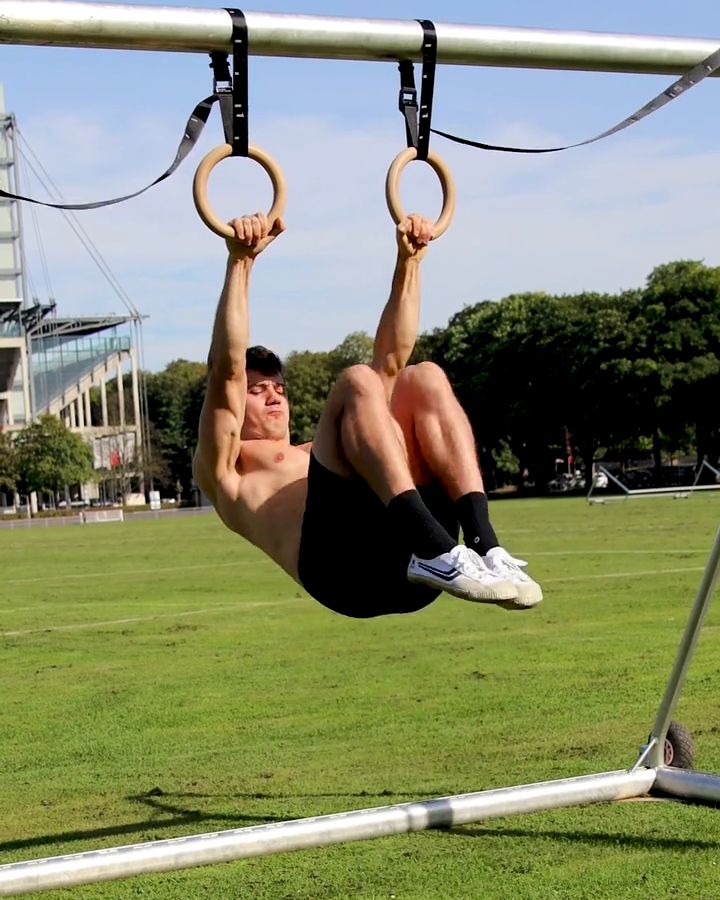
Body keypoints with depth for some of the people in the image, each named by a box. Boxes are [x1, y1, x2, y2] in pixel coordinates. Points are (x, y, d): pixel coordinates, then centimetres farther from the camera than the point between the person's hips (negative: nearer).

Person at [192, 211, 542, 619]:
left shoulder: (318, 453, 43)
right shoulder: (225, 470, 28)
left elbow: (392, 358, 39)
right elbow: (227, 371, 11)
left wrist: (409, 261, 35)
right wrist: (240, 263, 7)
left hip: (409, 571, 6)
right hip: (342, 563, -6)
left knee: (424, 379, -3)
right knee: (357, 383, -16)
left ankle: (486, 548, -22)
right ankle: (437, 553, -37)